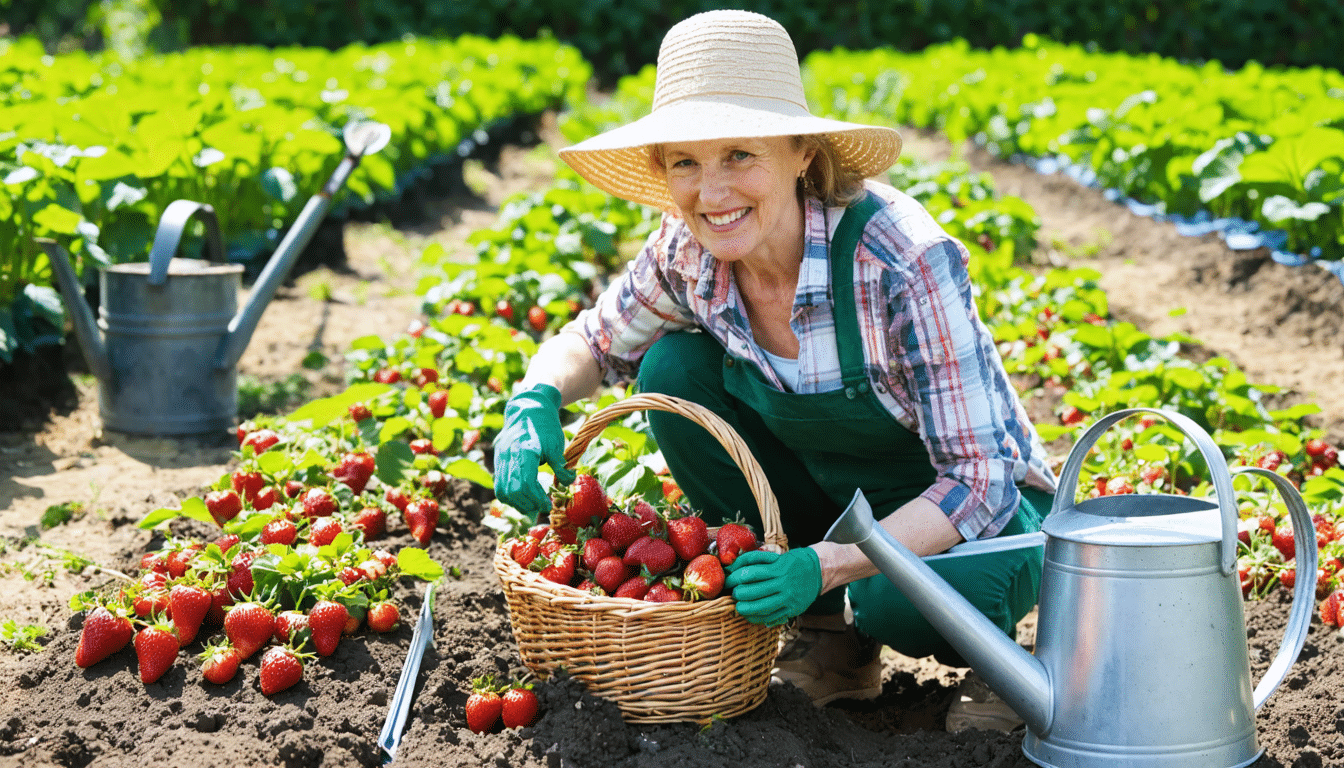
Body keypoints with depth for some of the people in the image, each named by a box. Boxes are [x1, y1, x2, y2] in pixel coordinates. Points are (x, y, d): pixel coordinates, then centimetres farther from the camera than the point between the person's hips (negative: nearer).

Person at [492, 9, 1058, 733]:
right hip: (836, 500, 6)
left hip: (986, 511, -6)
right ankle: (828, 637, 0)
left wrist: (824, 564, -41)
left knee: (895, 599, -38)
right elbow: (595, 341, 5)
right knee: (674, 369, -14)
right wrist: (534, 400, -18)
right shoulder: (688, 254, -15)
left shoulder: (902, 259, -32)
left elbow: (978, 481, -29)